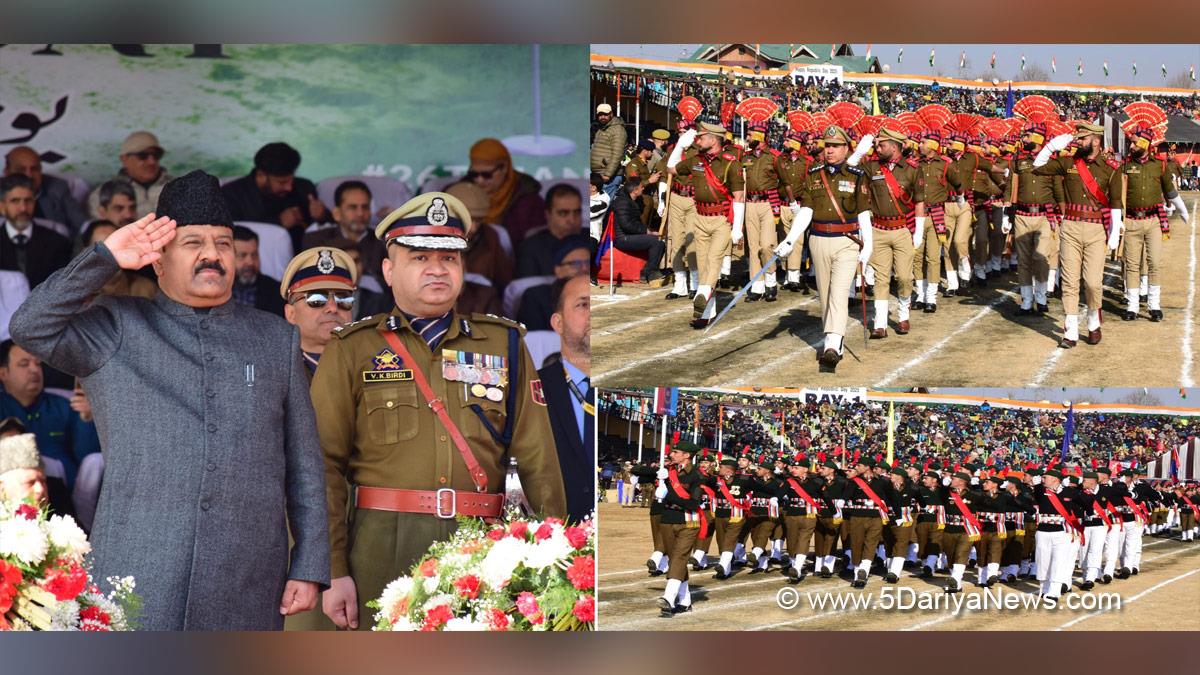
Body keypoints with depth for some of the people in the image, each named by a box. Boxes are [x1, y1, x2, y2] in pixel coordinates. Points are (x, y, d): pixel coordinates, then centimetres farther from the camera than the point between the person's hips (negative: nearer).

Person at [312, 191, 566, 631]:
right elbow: (324, 466, 0)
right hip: (384, 548, -2)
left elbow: (538, 461, 8)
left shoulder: (504, 344, 14)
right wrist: (333, 572, -8)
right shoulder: (351, 351, 7)